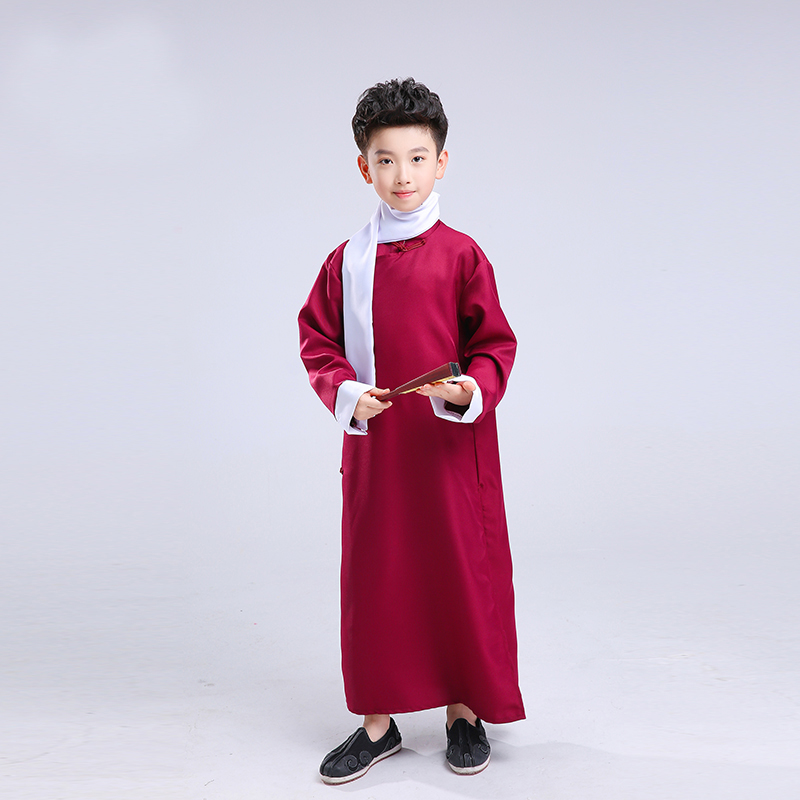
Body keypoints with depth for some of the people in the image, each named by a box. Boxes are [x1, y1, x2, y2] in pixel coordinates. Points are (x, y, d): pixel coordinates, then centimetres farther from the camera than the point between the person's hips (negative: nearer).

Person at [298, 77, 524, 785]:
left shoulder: (461, 256, -3)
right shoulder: (348, 261, 4)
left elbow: (495, 347, -2)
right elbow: (317, 341, 7)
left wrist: (468, 390, -21)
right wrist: (346, 392, -11)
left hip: (451, 445, -2)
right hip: (372, 445, 3)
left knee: (461, 572, 7)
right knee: (373, 577, 8)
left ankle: (466, 712, 26)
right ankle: (377, 721, 23)